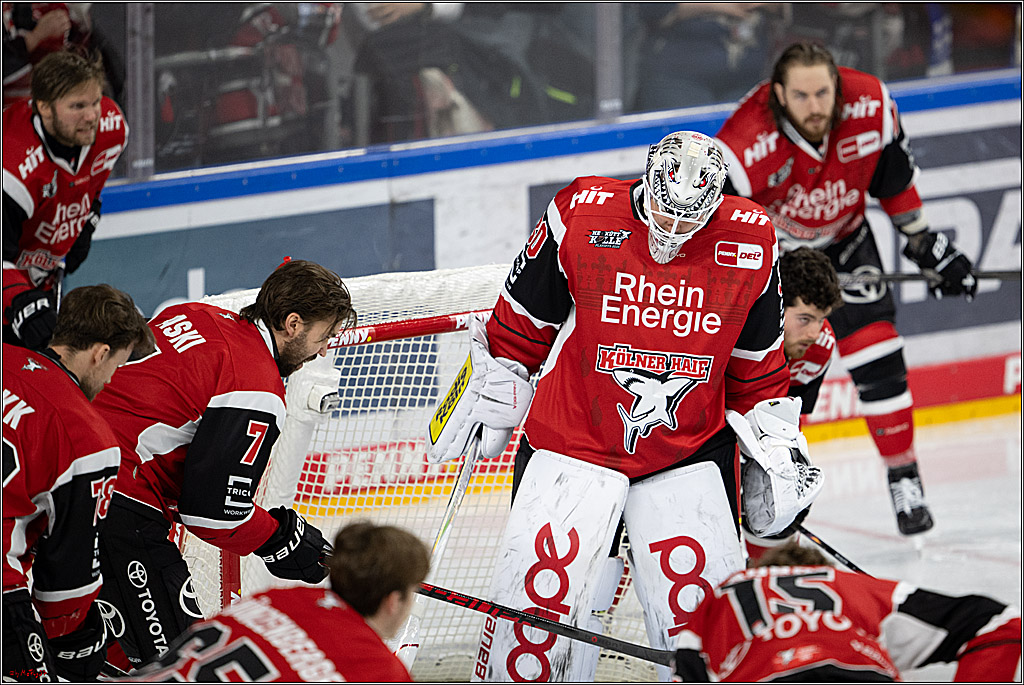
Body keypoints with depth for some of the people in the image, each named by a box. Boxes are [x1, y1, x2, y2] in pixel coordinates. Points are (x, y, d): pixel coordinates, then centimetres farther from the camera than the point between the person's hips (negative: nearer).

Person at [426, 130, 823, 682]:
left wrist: (779, 448, 9)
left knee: (701, 605, -5)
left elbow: (757, 364, 9)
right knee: (540, 593, -9)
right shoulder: (581, 217, -14)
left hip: (688, 450, 1)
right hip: (572, 442, -1)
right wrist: (487, 399, 8)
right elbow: (520, 324, 2)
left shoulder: (749, 244, -7)